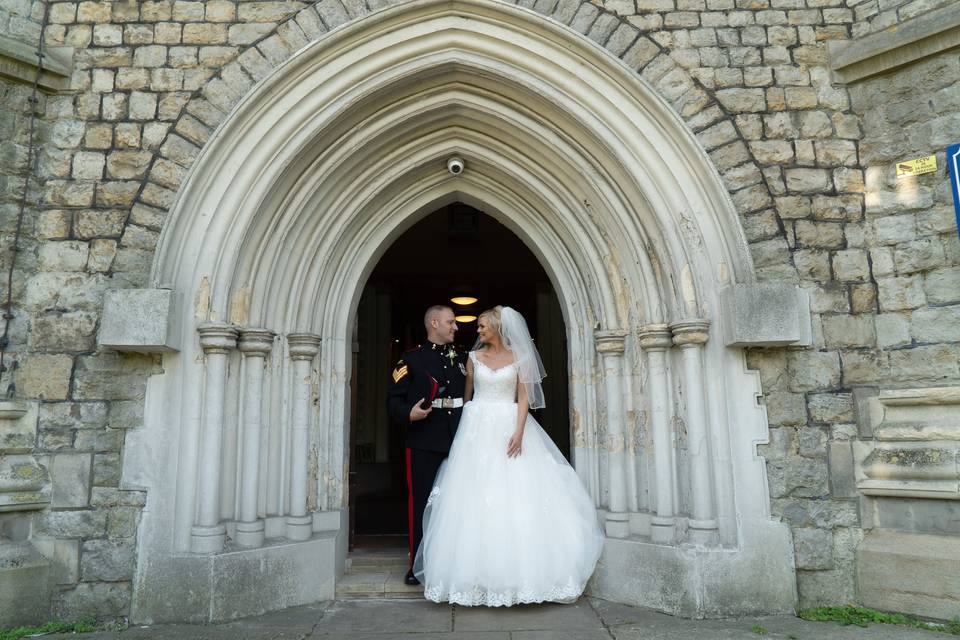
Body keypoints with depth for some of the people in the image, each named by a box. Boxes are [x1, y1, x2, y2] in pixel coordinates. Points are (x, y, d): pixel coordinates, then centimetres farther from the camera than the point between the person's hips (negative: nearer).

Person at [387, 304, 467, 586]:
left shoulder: (462, 358, 16)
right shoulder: (412, 359, 2)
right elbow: (394, 400, -1)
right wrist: (408, 414, -20)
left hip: (458, 443, 4)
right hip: (423, 444, -4)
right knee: (420, 502, 2)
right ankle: (418, 564, 14)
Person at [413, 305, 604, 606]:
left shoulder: (518, 358, 4)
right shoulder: (474, 357, 9)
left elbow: (524, 397, -2)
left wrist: (519, 431, -14)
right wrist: (466, 424, 14)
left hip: (510, 427, -1)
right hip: (478, 429, 1)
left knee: (515, 496, -3)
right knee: (476, 497, -2)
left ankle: (517, 568, 9)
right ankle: (479, 571, 8)